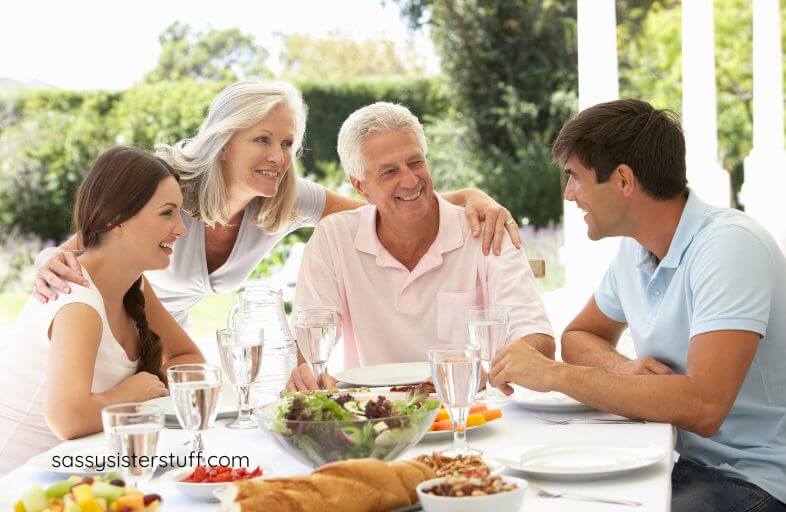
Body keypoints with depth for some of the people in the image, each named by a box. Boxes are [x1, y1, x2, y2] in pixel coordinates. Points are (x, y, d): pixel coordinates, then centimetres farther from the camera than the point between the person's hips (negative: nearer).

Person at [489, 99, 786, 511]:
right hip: (683, 460, 7)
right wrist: (624, 369, -6)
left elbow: (702, 407, -30)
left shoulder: (730, 246, -21)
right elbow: (578, 337, 19)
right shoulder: (635, 248, 5)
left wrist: (554, 374, -24)